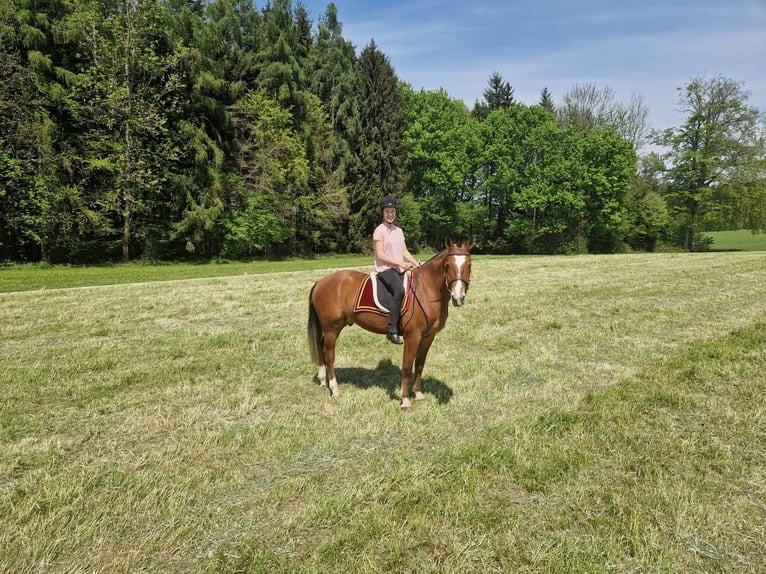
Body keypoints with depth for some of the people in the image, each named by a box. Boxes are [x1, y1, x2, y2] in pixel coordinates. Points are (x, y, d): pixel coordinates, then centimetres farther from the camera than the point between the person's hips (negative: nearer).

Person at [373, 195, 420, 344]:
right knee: (399, 290, -34)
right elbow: (380, 255, -11)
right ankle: (392, 331, -30)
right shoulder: (379, 230, -4)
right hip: (385, 269, -8)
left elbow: (405, 251, 16)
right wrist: (400, 263, -17)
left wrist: (417, 264, 1)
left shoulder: (399, 230, 17)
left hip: (400, 269, 8)